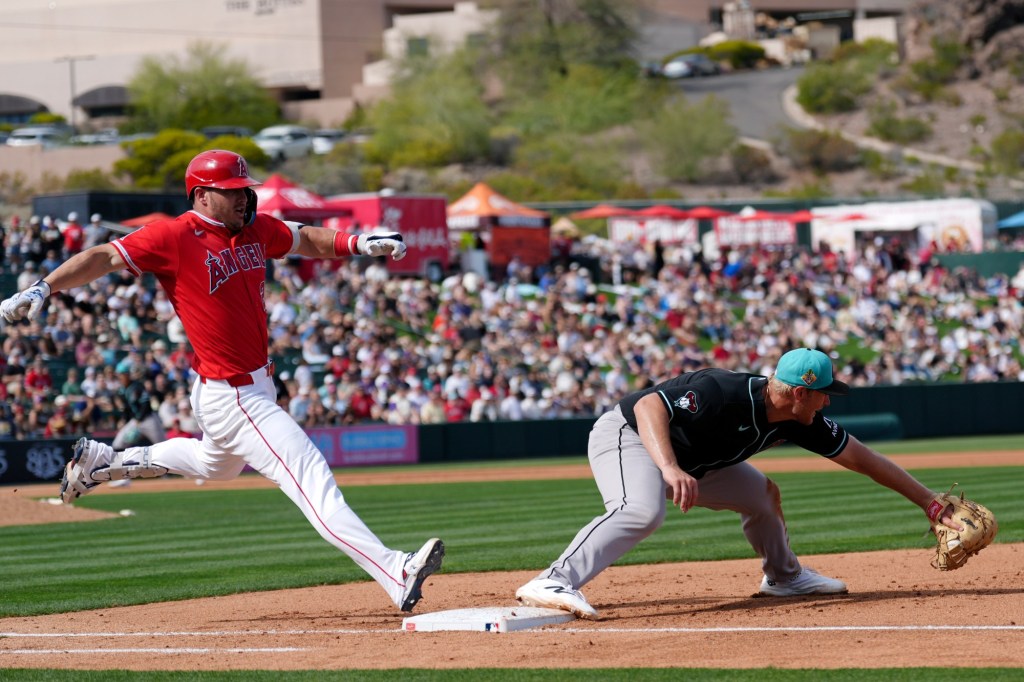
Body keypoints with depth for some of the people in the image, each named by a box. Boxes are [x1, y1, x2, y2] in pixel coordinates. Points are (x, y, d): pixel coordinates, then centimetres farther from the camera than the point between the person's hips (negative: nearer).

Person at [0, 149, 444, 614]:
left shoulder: (255, 230, 6)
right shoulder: (176, 236, -15)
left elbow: (306, 240, 17)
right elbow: (105, 258, -18)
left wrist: (358, 243, -2)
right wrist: (44, 287, -31)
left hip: (257, 384, 10)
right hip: (230, 397, -10)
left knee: (216, 464, 36)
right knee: (312, 480, -16)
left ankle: (105, 462, 46)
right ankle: (396, 576, -22)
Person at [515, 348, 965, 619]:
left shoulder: (798, 421, -8)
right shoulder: (725, 395, -33)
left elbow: (861, 458, 0)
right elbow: (649, 406, -41)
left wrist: (929, 502, 2)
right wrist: (670, 469, -56)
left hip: (685, 461, 9)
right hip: (627, 435, -9)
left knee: (762, 494, 13)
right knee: (643, 512, -37)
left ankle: (784, 576, 38)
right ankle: (552, 584, -52)